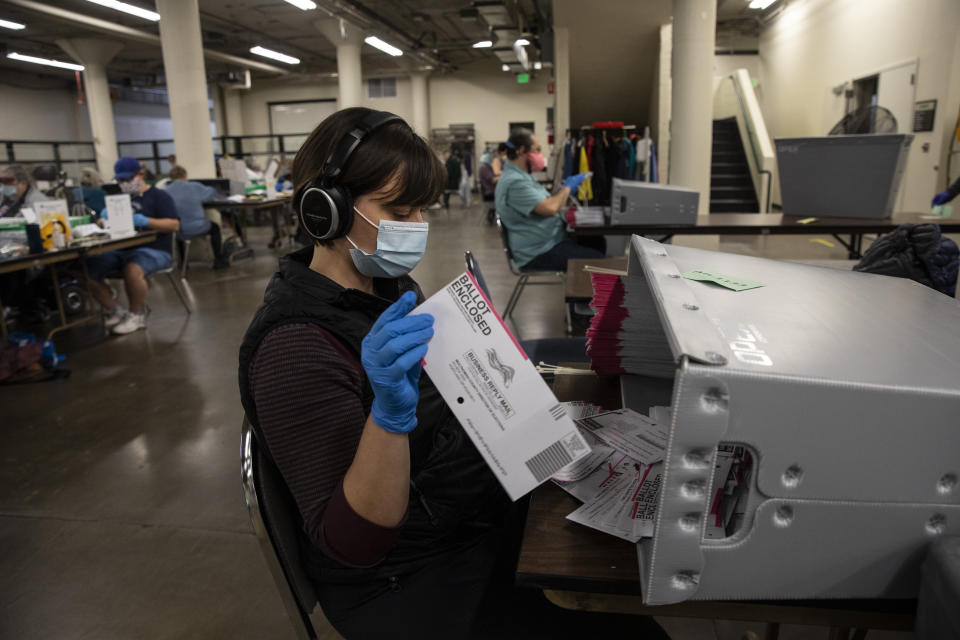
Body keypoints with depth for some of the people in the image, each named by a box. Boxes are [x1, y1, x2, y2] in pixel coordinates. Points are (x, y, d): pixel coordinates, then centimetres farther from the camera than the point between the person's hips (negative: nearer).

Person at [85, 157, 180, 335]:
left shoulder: (159, 196, 5)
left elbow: (174, 225, -8)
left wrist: (146, 221, -22)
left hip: (154, 250, -6)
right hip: (120, 250, 7)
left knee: (132, 270, -38)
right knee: (87, 270, -15)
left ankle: (137, 315, -14)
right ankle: (114, 310, 3)